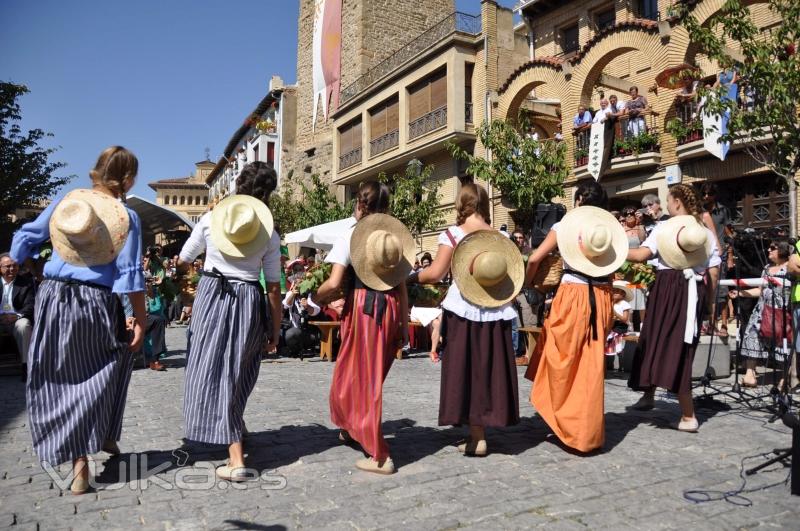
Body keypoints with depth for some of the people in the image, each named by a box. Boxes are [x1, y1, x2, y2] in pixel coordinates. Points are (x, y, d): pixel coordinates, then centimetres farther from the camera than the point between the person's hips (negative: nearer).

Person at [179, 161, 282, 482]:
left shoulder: (210, 218, 1)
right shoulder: (269, 233, 0)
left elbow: (182, 263, 11)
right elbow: (273, 288, 0)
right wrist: (275, 330, 9)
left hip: (212, 297, -1)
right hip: (249, 302, 1)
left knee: (214, 373, 2)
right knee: (238, 373, 17)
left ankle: (236, 460, 0)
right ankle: (234, 430, 38)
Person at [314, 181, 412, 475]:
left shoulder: (350, 236, -6)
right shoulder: (397, 237, 7)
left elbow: (334, 284, -13)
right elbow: (402, 287, 7)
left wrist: (315, 297, 7)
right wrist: (404, 325, 12)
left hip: (362, 306, -5)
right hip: (390, 308, 5)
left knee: (360, 376, 5)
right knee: (373, 374, 21)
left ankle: (380, 456, 5)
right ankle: (354, 429, 43)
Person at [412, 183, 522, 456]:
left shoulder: (452, 234, -5)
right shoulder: (500, 237, 6)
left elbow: (435, 273, -10)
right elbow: (513, 274, 4)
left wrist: (412, 275, 6)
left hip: (463, 311, -3)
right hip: (495, 312, 4)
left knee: (466, 369, 5)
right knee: (489, 369, 12)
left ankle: (477, 437, 8)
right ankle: (482, 429, 20)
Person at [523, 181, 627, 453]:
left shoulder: (564, 225, 0)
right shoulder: (610, 228, 8)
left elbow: (534, 258, -2)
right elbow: (612, 268, 8)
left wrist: (526, 284, 13)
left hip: (572, 295, -4)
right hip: (601, 297, 4)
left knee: (564, 362, 7)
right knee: (592, 364, 10)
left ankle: (567, 424, 11)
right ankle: (588, 432, 19)